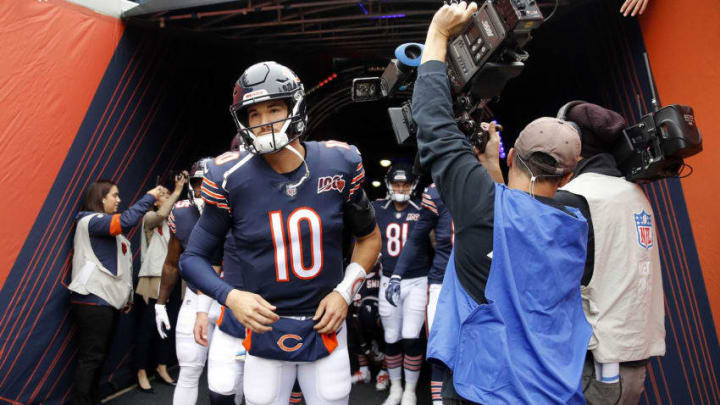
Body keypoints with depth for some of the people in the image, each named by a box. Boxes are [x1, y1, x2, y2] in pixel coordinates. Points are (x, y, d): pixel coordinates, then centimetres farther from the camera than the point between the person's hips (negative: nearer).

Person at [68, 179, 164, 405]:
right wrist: (150, 197, -18)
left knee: (99, 356, 11)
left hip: (107, 300, 9)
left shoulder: (107, 227, 21)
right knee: (91, 357, -8)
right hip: (93, 300, -9)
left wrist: (126, 296, 16)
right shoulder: (90, 221, -8)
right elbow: (127, 221, -27)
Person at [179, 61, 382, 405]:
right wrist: (230, 296, -19)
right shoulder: (230, 178, -13)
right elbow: (193, 257, -3)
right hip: (264, 327, -1)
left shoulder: (338, 164, -9)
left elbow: (369, 237, 5)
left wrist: (345, 291, -6)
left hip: (324, 325, 1)